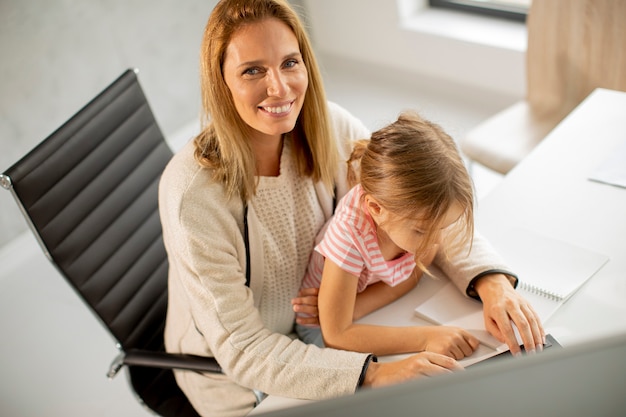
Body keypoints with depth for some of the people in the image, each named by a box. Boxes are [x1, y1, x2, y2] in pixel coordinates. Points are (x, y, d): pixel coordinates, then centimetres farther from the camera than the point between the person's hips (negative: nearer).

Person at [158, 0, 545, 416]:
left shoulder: (330, 127, -16)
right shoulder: (193, 193, -30)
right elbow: (241, 350, -28)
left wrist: (490, 280, -23)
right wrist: (374, 374, -38)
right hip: (235, 379, -4)